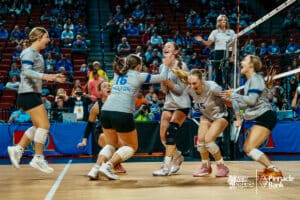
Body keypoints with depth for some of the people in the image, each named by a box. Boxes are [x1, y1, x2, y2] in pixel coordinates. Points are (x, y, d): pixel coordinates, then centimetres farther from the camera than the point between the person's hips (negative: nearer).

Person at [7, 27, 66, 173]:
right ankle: (38, 158, -3)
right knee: (44, 125, -11)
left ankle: (17, 149, 19)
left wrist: (54, 78, 21)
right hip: (28, 94, -10)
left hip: (34, 94, 10)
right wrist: (44, 76, -34)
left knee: (38, 126, 14)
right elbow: (26, 71, -22)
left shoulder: (37, 54, 17)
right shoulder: (29, 52, -10)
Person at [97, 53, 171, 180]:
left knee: (111, 144, 22)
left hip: (105, 111, 6)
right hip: (122, 114, -6)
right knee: (131, 146, 11)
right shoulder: (138, 76, 7)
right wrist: (166, 64, 31)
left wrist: (135, 59, 50)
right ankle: (107, 166, -9)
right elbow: (162, 77, 15)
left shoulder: (118, 74, 20)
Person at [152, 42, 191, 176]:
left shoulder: (181, 66, -11)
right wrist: (163, 82, -12)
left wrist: (167, 81, -25)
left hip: (182, 105, -6)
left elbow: (180, 89, -15)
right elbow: (165, 90, 7)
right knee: (163, 136, 2)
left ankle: (166, 167, -16)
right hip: (168, 104, 6)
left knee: (170, 132, -20)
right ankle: (177, 157, 28)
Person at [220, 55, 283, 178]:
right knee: (247, 148, 9)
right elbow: (248, 103, 21)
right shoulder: (249, 81, 17)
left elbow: (252, 100, -20)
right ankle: (269, 168, 16)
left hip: (265, 116, -10)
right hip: (261, 118, 10)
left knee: (250, 148, -15)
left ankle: (275, 171, -14)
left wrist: (233, 95, -14)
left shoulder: (255, 78, -11)